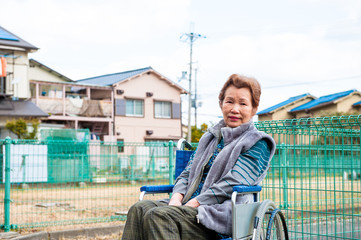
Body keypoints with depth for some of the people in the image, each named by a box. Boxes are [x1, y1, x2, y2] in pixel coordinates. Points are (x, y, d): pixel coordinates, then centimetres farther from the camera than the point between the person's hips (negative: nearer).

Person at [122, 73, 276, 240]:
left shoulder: (258, 143, 3)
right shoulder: (209, 137, 26)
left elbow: (231, 184, -10)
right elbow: (187, 174, 20)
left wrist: (193, 204, -17)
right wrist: (177, 198, -3)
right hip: (191, 204, 7)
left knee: (159, 215, -31)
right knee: (139, 209, -22)